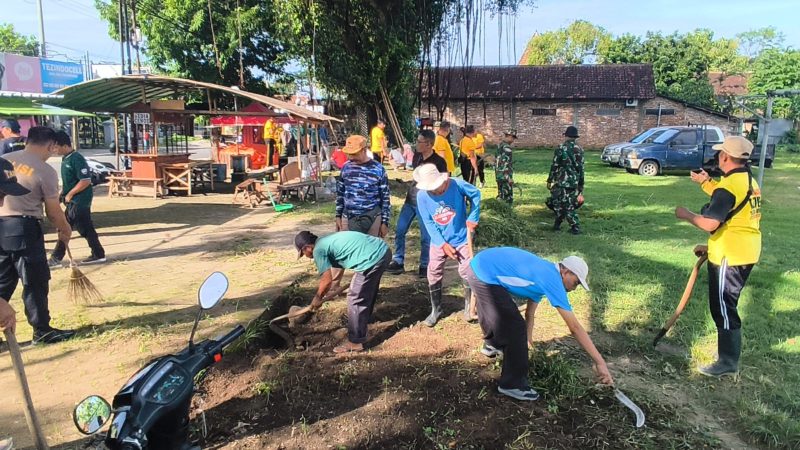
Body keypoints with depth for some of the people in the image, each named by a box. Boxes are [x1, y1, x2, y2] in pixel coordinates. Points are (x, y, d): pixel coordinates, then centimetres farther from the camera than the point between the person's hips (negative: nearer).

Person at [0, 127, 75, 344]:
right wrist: (65, 230, 13)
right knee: (35, 283, 4)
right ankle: (42, 331, 13)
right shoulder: (46, 171, -8)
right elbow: (53, 211, -4)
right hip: (24, 228, -6)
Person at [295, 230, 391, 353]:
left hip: (372, 258, -10)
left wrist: (318, 298, 14)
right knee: (368, 292, 30)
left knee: (355, 300, 2)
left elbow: (327, 280, -2)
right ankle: (363, 322, 53)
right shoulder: (327, 241, 23)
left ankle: (355, 342, 10)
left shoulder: (318, 250, -5)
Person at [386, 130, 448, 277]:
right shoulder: (416, 156, 4)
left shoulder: (439, 162, -15)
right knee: (400, 231, 8)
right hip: (410, 200, 6)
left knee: (425, 237, 3)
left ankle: (424, 266, 19)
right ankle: (398, 262, 20)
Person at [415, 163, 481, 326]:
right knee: (434, 275, 5)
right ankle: (435, 309, 23)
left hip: (461, 239, -1)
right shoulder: (422, 196, -17)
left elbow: (475, 194, -2)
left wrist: (473, 218, -8)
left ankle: (469, 305, 26)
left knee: (467, 273, 3)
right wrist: (442, 244, -16)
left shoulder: (457, 185, -21)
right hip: (439, 242, 1)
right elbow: (428, 223, -11)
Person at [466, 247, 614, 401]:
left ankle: (491, 345, 63)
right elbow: (575, 327, -15)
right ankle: (512, 384, 9)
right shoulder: (552, 279, -14)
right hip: (484, 274, -10)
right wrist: (600, 362, -11)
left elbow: (529, 314, 27)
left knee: (493, 313, 35)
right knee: (515, 328, -4)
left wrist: (528, 338, 36)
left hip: (479, 265, 10)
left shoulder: (545, 274, 15)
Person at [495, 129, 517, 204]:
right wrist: (510, 177, -21)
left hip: (498, 175, 10)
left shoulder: (499, 145, 12)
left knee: (500, 195, 17)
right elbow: (506, 163, -22)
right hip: (505, 176, -10)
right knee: (508, 198, -4)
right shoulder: (507, 147, -18)